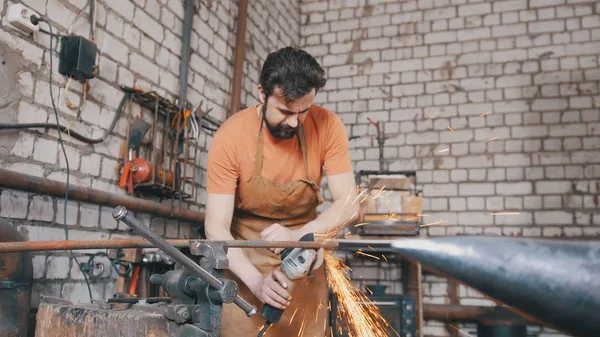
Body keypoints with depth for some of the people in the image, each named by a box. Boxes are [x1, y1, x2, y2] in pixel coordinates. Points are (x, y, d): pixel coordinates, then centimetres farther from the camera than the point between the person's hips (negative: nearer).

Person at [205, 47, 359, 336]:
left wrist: (297, 235, -30)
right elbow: (216, 228, -19)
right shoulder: (231, 136, -20)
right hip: (244, 259, -1)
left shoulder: (327, 126, -15)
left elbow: (347, 204, -14)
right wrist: (257, 280, -33)